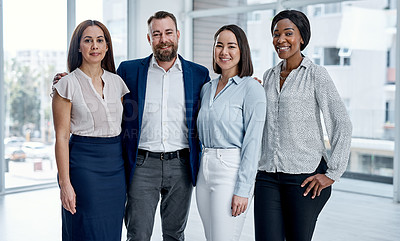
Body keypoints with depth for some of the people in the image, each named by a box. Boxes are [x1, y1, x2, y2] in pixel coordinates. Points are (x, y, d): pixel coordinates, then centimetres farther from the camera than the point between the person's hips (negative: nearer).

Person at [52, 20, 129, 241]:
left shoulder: (116, 82, 9)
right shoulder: (68, 84, -5)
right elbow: (61, 136, -7)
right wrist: (65, 183, -13)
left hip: (116, 164, 5)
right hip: (84, 164, -5)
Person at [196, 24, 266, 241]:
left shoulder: (251, 88, -8)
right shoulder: (207, 88, 13)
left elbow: (252, 142, -12)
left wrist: (243, 190, -16)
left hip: (231, 171, -7)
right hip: (205, 171, 7)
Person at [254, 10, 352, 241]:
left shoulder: (316, 74, -4)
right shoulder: (269, 76, 13)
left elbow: (342, 124, -7)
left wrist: (332, 174, -9)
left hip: (306, 177, -4)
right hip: (268, 176, 4)